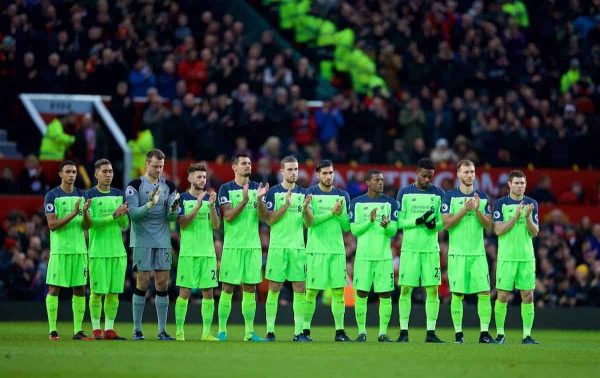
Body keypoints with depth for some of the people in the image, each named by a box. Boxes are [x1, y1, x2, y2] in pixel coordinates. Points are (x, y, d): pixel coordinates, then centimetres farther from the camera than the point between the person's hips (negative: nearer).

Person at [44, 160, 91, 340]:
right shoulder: (52, 196, -3)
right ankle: (53, 330, 2)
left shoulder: (82, 195, 11)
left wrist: (85, 212, -14)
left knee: (80, 289, 2)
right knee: (54, 288, -3)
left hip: (79, 249, 4)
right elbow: (52, 224, -10)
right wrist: (73, 214, -20)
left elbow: (86, 225, 7)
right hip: (59, 249, -4)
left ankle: (78, 330, 5)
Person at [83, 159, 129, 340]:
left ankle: (109, 329, 9)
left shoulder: (118, 194, 12)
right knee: (97, 292, -4)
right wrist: (113, 216, -20)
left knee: (114, 292, 4)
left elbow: (125, 225, 11)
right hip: (98, 251, -5)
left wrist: (123, 215, -11)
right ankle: (96, 330, 1)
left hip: (118, 250, 5)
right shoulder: (90, 195, -2)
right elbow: (90, 222, -12)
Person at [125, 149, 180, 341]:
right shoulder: (135, 186, -4)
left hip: (163, 241, 4)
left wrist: (174, 208, -17)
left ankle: (162, 330, 6)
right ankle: (137, 329, 3)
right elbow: (133, 214, -11)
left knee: (163, 283, 2)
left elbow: (171, 217, 5)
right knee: (142, 282, -4)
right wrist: (150, 204, -26)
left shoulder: (169, 186, 8)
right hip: (142, 241, -4)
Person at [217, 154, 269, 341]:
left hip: (253, 245, 3)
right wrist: (244, 200, -23)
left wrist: (259, 199, -16)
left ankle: (249, 331, 7)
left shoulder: (257, 188, 9)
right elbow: (229, 216, -11)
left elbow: (263, 217, 2)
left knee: (250, 289, 4)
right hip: (232, 246, -3)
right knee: (228, 288, -3)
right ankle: (222, 330, 1)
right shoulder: (226, 189, -1)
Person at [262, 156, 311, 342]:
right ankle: (270, 331, 1)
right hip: (278, 247, -3)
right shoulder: (273, 192, 0)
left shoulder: (303, 193, 10)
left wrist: (305, 208, -11)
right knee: (274, 289, -2)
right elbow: (269, 220, -7)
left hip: (298, 247, 3)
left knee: (300, 289, 0)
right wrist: (286, 205, -18)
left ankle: (299, 331, 3)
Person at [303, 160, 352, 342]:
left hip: (337, 249, 4)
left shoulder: (342, 195, 12)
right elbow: (309, 221, -11)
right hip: (316, 250, -4)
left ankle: (340, 331, 5)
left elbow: (347, 226, 9)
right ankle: (305, 330, 4)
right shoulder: (311, 193, 0)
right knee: (311, 291, -3)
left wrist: (341, 214, -10)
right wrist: (331, 212, -16)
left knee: (339, 291, 1)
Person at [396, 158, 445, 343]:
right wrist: (418, 221, -15)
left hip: (431, 249, 1)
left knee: (432, 289, -2)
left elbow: (444, 222, 9)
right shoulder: (405, 193, 4)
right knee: (405, 289, -3)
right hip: (409, 248, -1)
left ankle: (431, 332, 2)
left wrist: (434, 224, -14)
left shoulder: (439, 194, 7)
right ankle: (404, 331, 2)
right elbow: (399, 222, 1)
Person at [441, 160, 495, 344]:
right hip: (457, 253, -2)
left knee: (484, 292, -6)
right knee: (457, 294, -2)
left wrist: (477, 210, -10)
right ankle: (458, 332, 5)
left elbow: (488, 225, 6)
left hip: (478, 252, 3)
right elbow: (446, 223, -6)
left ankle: (484, 332, -3)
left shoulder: (482, 197, 11)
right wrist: (464, 210, -16)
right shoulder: (450, 196, 2)